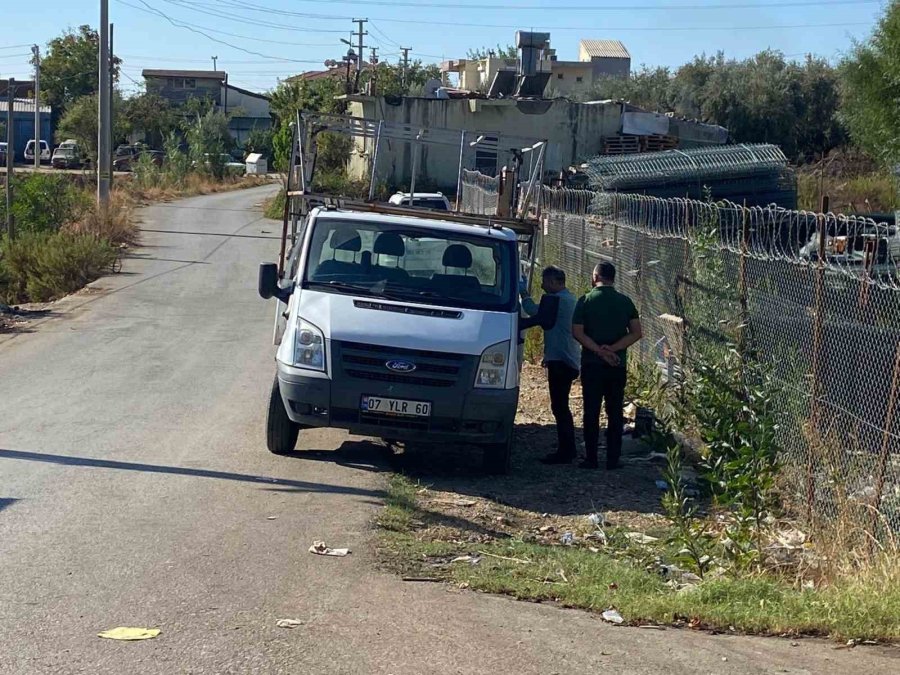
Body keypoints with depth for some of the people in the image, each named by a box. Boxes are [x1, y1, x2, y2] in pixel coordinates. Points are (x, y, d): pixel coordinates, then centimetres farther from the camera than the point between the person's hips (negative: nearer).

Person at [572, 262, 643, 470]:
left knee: (591, 412, 3)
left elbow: (577, 332, -11)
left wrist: (599, 350, -13)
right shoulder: (625, 301, 3)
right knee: (615, 413, 8)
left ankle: (591, 459, 3)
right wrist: (613, 349, -10)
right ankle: (613, 459, 7)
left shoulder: (586, 300, -4)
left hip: (592, 364, -2)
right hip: (618, 366, 2)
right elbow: (636, 333, -3)